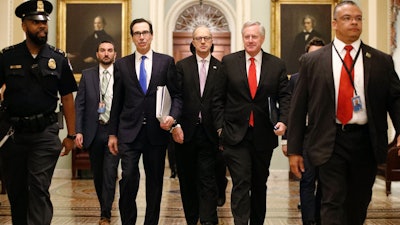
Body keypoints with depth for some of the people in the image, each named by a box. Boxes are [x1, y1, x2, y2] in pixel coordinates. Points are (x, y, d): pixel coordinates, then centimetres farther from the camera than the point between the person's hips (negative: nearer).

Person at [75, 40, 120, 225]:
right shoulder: (87, 75, 7)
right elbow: (79, 104, 5)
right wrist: (78, 131, -3)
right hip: (93, 131, 3)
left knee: (109, 173, -8)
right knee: (97, 174, 11)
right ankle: (105, 208, 27)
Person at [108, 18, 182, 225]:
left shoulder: (166, 62, 5)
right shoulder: (121, 64, 8)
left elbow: (177, 95, 6)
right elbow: (117, 101, 9)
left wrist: (173, 116, -12)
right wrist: (113, 133, 8)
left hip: (157, 131, 0)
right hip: (129, 131, 0)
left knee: (155, 181, 8)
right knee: (128, 178, -10)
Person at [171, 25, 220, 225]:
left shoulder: (220, 68, 4)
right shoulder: (182, 66, 5)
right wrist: (175, 125, -10)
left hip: (209, 132, -1)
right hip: (186, 131, 2)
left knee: (207, 180, -5)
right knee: (187, 179, 11)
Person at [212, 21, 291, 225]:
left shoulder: (277, 64, 4)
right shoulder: (228, 61, 2)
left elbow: (284, 97, 3)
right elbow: (218, 98, 4)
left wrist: (283, 121, -14)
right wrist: (220, 128, -1)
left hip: (264, 134, 2)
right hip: (236, 133, -2)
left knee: (260, 184, 14)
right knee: (241, 183, -9)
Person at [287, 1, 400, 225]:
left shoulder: (382, 61, 6)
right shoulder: (312, 61, 2)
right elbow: (298, 107, 3)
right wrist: (294, 149, 0)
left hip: (366, 141, 3)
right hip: (330, 141, -2)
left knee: (359, 205, 15)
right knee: (333, 203, -5)